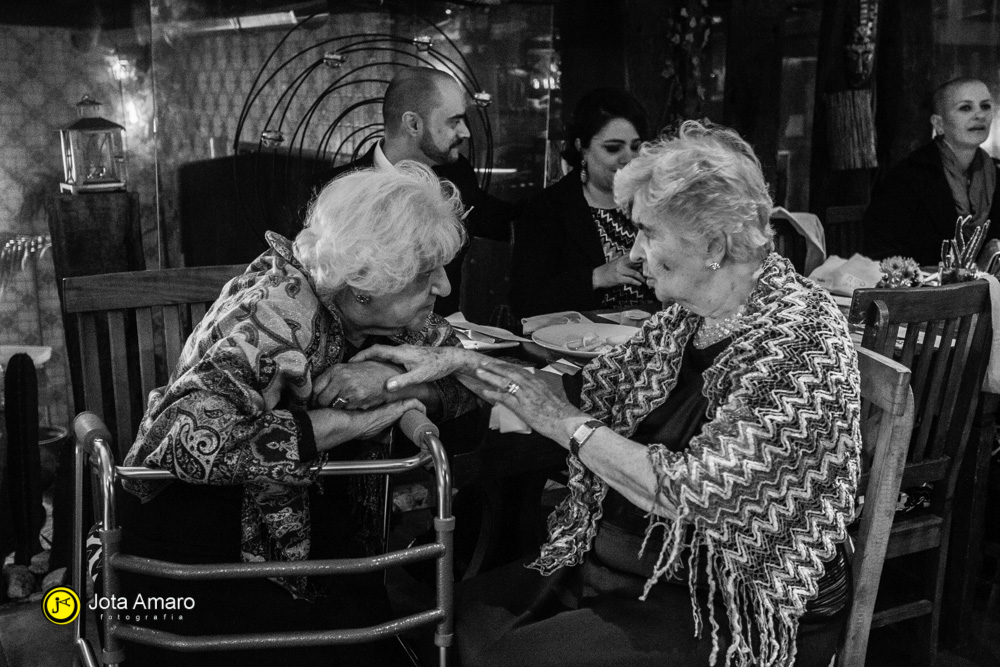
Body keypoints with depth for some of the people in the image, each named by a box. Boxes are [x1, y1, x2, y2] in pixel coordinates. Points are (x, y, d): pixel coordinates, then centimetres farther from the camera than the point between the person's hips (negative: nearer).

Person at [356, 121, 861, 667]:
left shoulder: (800, 340, -21)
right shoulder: (688, 315, 4)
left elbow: (701, 495, -27)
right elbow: (591, 390, 9)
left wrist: (569, 427, -16)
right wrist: (460, 363, 0)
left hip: (732, 613, -7)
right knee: (465, 609, -5)